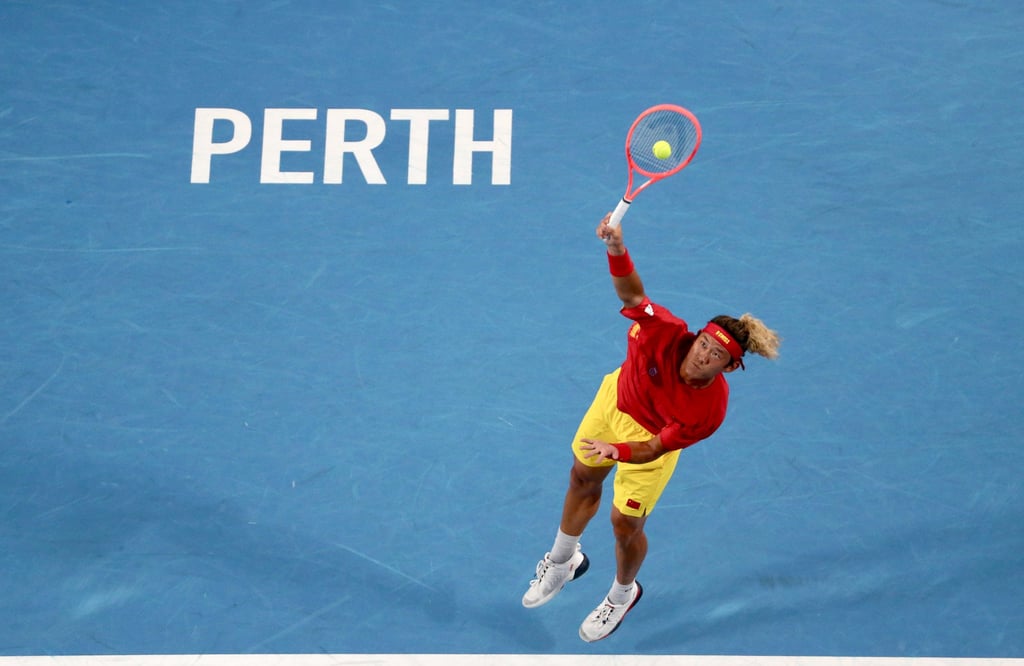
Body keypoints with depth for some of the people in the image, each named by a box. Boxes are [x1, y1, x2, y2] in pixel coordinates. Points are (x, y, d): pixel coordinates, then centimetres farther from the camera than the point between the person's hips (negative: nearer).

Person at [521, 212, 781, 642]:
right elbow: (632, 293, -34)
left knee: (625, 524, 7)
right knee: (582, 480, 25)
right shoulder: (668, 332, -39)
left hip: (652, 439, -3)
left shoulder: (709, 410, -39)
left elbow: (656, 448, -29)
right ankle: (563, 562, 57)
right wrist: (617, 249, -52)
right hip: (616, 399, 4)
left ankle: (622, 595, 44)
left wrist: (618, 451, -46)